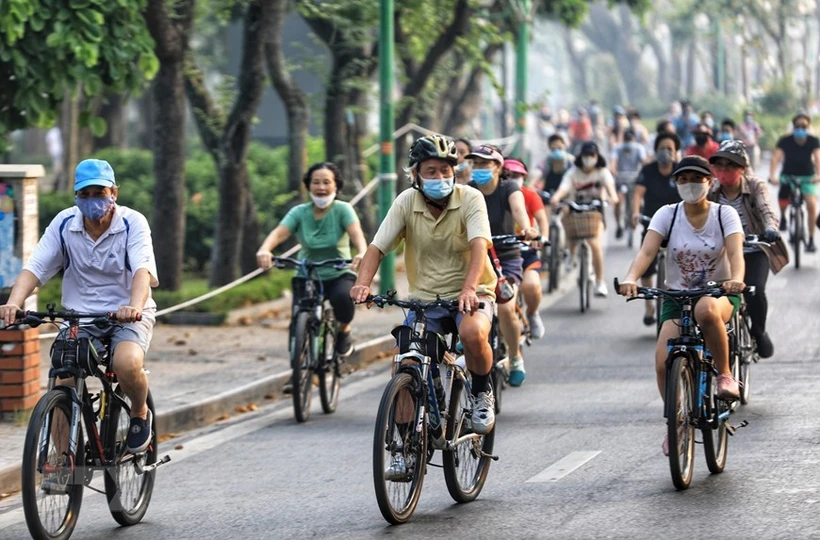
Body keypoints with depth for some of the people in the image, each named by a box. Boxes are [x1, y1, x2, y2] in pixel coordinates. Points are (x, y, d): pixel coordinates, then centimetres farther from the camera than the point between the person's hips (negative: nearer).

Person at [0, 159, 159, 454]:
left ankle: (140, 413, 0)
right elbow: (34, 267, -12)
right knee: (60, 383, -18)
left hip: (128, 316, -3)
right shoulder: (64, 223, -4)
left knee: (127, 363, -33)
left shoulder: (133, 223, -12)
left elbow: (142, 270, -26)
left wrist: (135, 306, -48)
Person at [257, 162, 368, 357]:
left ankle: (343, 331, -1)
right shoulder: (299, 213, -3)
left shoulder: (343, 210, -6)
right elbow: (279, 233, -19)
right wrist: (264, 250, -43)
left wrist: (362, 253, -48)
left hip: (339, 276, -1)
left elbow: (356, 233, -24)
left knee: (344, 296, -35)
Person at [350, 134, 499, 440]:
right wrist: (363, 283, -30)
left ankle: (481, 393, -5)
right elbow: (377, 247, -10)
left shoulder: (470, 199, -12)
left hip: (469, 296, -3)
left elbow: (479, 244, -26)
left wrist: (470, 288, -44)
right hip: (425, 298, 3)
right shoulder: (406, 202, -4)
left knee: (472, 333, -35)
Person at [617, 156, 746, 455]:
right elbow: (647, 251, -16)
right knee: (663, 362, -19)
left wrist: (736, 279, -42)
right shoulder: (667, 215, -2)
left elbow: (735, 252, -19)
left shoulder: (725, 214, -4)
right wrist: (630, 278, -37)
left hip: (719, 294, -2)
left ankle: (725, 375, -19)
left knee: (706, 310, -41)